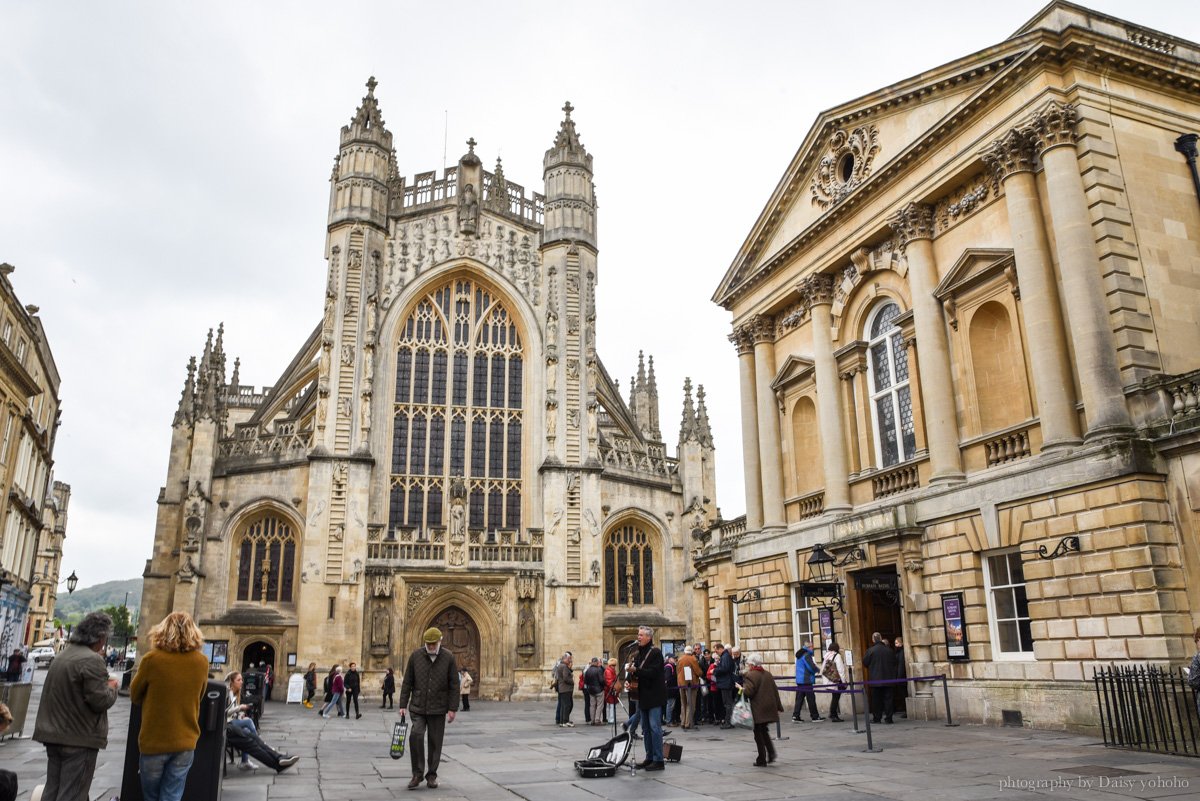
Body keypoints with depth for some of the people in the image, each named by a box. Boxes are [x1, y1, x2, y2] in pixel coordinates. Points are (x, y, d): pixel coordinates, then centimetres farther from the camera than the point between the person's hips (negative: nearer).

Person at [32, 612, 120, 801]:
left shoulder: (62, 655, 11)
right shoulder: (92, 660, -19)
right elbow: (100, 701, -19)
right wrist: (111, 687, 0)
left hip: (53, 735, 9)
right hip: (80, 739, -9)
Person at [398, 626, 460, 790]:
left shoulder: (448, 658, -4)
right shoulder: (415, 656, -2)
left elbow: (454, 685, -2)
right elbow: (407, 682, 2)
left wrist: (452, 709, -6)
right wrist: (403, 705, -1)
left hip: (438, 709, 0)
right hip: (418, 707, 0)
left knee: (435, 743, 6)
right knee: (416, 735, -18)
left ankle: (431, 775, 24)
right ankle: (417, 774, -3)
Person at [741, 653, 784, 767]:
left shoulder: (751, 675, -13)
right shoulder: (768, 674, 10)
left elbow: (748, 692, -21)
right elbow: (775, 691, 12)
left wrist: (742, 689, 0)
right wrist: (778, 706, 17)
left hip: (758, 710, -7)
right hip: (769, 708, 7)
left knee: (758, 733, 2)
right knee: (764, 731, 20)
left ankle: (761, 760, 4)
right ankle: (771, 753, 8)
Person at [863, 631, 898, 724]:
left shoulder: (870, 651, -11)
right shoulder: (889, 650, -3)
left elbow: (865, 663, -3)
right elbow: (894, 663, 7)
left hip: (875, 680, -2)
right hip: (888, 679, 2)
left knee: (876, 699, 7)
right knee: (888, 698, 7)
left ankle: (876, 718, 10)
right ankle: (888, 718, 5)